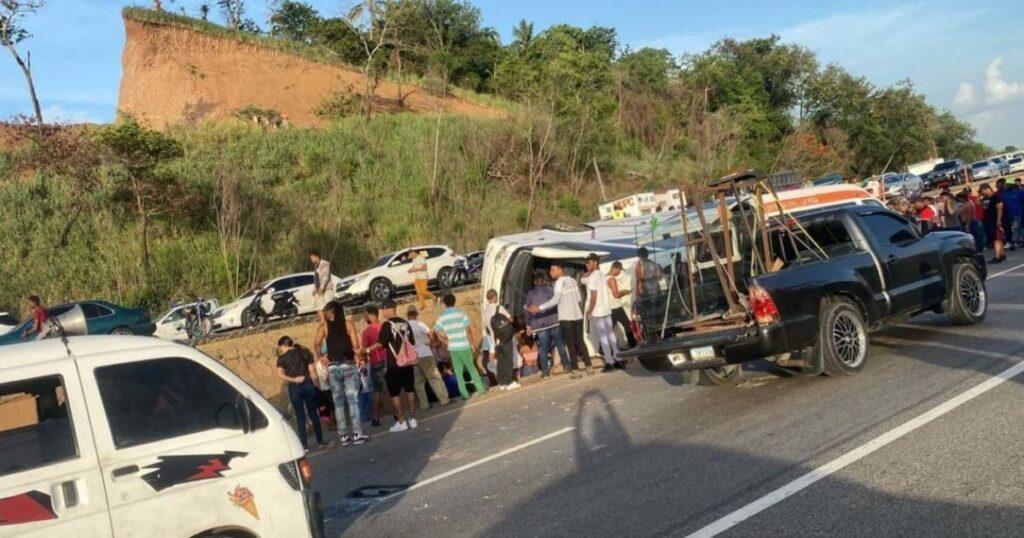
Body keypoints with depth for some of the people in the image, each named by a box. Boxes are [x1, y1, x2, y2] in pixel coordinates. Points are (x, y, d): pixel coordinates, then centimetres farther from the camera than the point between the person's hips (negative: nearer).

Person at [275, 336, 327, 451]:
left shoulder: (282, 358, 1)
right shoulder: (305, 353, 9)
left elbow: (280, 374, -14)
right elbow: (312, 371, 4)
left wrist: (293, 380, -10)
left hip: (294, 388, -2)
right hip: (308, 384, 2)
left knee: (300, 416, 6)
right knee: (313, 413, 11)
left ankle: (304, 444, 7)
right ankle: (320, 441, 14)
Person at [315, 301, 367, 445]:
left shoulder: (323, 327, 4)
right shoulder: (349, 324, 2)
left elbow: (317, 345, -9)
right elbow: (355, 346, -5)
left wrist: (321, 357, 7)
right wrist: (359, 359, 7)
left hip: (332, 367, 1)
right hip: (348, 364, -1)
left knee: (338, 402, 8)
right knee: (353, 400, -1)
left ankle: (343, 435, 10)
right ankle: (357, 434, -5)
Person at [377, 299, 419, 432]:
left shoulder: (387, 325, -11)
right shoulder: (405, 323, 8)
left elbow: (381, 344, -15)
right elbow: (412, 342, 12)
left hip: (394, 365, -6)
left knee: (394, 394, 3)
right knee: (409, 390, 13)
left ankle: (401, 422, 3)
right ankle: (412, 419, 16)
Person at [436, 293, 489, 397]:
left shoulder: (441, 317, 1)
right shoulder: (461, 314, -5)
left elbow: (437, 333, -4)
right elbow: (468, 330, -8)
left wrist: (447, 343, 6)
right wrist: (471, 344, 2)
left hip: (452, 348, 1)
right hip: (464, 346, -1)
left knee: (458, 372, 8)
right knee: (471, 368, 13)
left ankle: (464, 394, 7)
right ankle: (481, 388, 17)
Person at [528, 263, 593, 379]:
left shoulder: (560, 282, -10)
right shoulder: (572, 280, 11)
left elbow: (555, 299, -20)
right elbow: (579, 299, 13)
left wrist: (539, 308, -21)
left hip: (566, 318, -6)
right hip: (577, 316, 6)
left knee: (571, 344, 0)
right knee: (580, 341, 13)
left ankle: (575, 370, 2)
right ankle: (589, 366, 13)